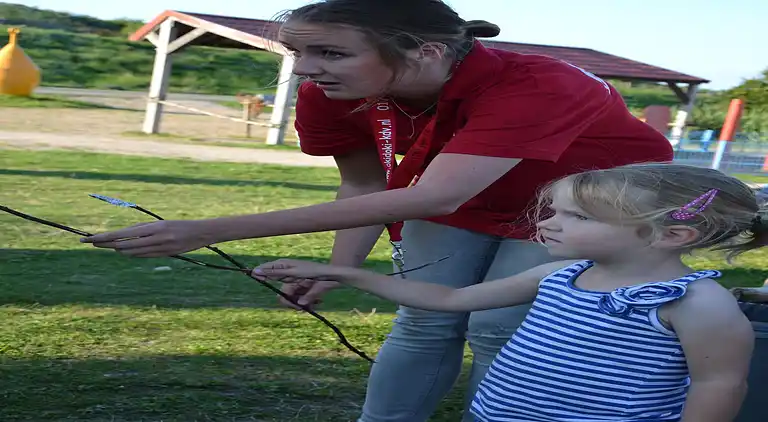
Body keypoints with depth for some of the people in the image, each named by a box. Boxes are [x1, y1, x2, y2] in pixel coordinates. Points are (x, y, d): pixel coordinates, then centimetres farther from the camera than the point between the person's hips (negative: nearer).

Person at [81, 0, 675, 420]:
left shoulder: (536, 86, -43)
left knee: (499, 330, -12)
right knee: (426, 321, 0)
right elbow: (364, 186, -6)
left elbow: (433, 199, -52)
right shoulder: (334, 93, -24)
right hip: (455, 195, 5)